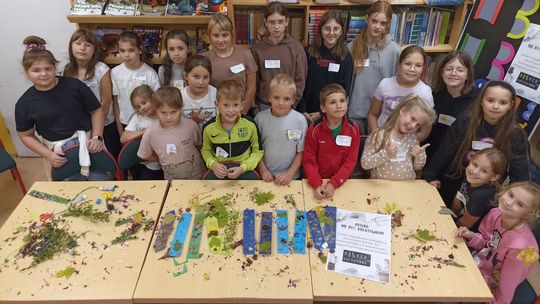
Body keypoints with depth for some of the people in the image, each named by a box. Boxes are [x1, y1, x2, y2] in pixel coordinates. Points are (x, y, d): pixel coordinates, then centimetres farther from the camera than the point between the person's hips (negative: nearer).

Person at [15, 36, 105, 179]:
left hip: (87, 142, -1)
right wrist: (48, 154, -6)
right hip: (58, 152, 1)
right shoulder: (24, 103, -3)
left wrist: (97, 137, -11)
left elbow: (96, 110, -1)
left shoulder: (74, 85, -9)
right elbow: (26, 135, 7)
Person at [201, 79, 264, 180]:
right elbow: (206, 150, 9)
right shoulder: (208, 128, -6)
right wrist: (212, 164, -12)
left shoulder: (250, 125, -9)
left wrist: (243, 168, -14)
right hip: (219, 169, 0)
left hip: (244, 169, 0)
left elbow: (258, 151, 0)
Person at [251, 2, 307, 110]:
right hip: (264, 105, 1)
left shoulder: (296, 47, -4)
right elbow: (254, 81, 3)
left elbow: (300, 80, -2)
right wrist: (255, 106, -1)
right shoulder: (257, 48, -2)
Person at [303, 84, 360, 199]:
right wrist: (317, 184, -20)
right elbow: (309, 161, -5)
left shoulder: (353, 129, -4)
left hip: (341, 182, 1)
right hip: (317, 182, 0)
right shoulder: (314, 129, -7)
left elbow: (350, 161, -4)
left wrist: (334, 183, -15)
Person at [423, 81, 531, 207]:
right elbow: (446, 149, -12)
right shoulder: (466, 121, -16)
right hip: (453, 181, 0)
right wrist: (430, 175, -9)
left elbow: (520, 170, -9)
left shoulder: (516, 134, -15)